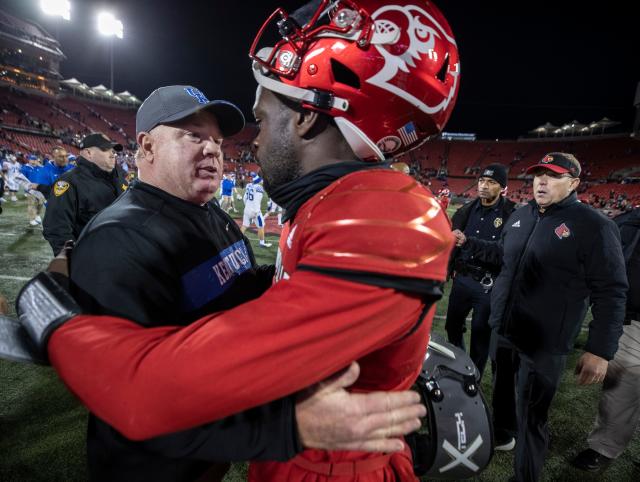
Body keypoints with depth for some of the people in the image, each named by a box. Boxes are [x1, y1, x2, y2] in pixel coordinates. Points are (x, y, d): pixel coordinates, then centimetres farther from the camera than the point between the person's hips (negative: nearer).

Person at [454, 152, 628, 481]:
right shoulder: (520, 215, 7)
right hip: (502, 329, 7)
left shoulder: (594, 226, -14)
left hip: (543, 343, -6)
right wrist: (467, 242, 15)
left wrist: (600, 350, -17)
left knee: (531, 417, 7)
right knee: (501, 390, 27)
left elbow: (610, 293, -14)